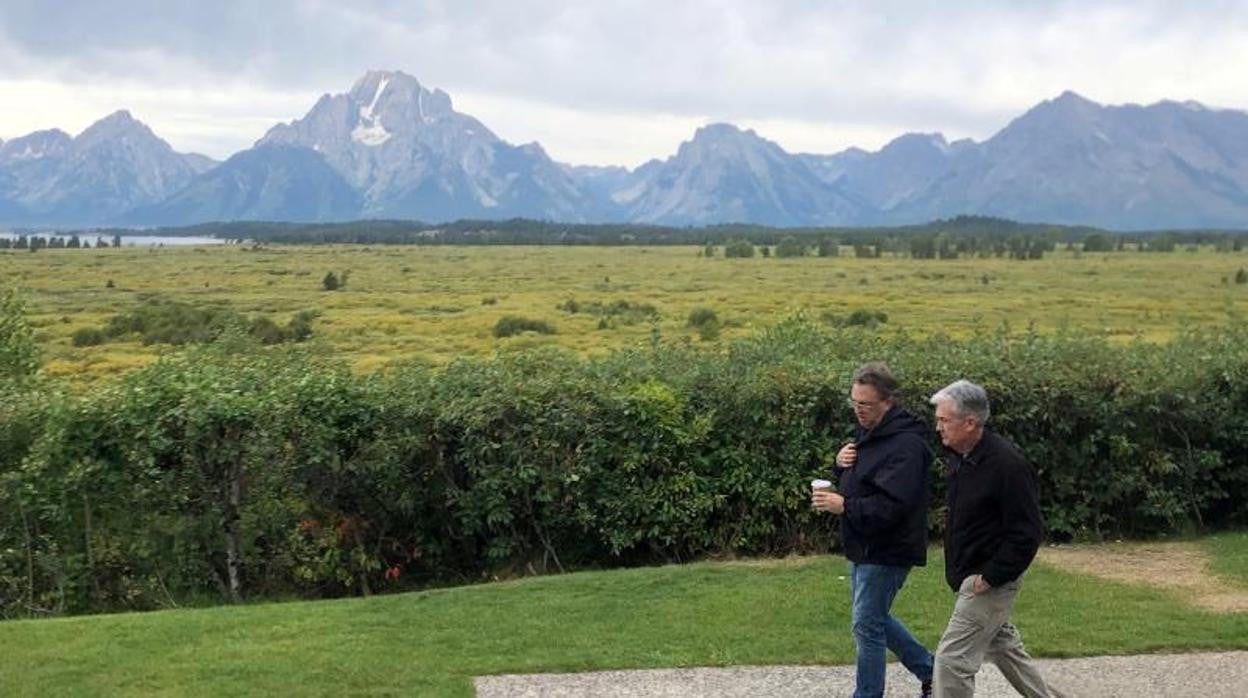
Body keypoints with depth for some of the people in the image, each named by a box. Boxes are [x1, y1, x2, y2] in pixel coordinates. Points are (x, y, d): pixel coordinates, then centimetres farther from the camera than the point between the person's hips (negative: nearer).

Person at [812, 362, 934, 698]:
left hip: (887, 551, -10)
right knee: (874, 618, 19)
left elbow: (893, 506, -29)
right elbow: (855, 482, 20)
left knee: (867, 625, -3)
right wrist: (840, 465, -2)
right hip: (864, 546, 10)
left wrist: (844, 506, -30)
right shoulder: (869, 434, 10)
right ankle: (929, 669, 33)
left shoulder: (906, 445, -22)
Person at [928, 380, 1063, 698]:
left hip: (990, 580, -9)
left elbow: (1027, 533, -23)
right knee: (1001, 645, 23)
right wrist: (956, 569, 13)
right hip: (970, 574, 9)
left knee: (951, 659, -7)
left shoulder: (1006, 464, -24)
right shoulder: (959, 456, 3)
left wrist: (992, 576, -21)